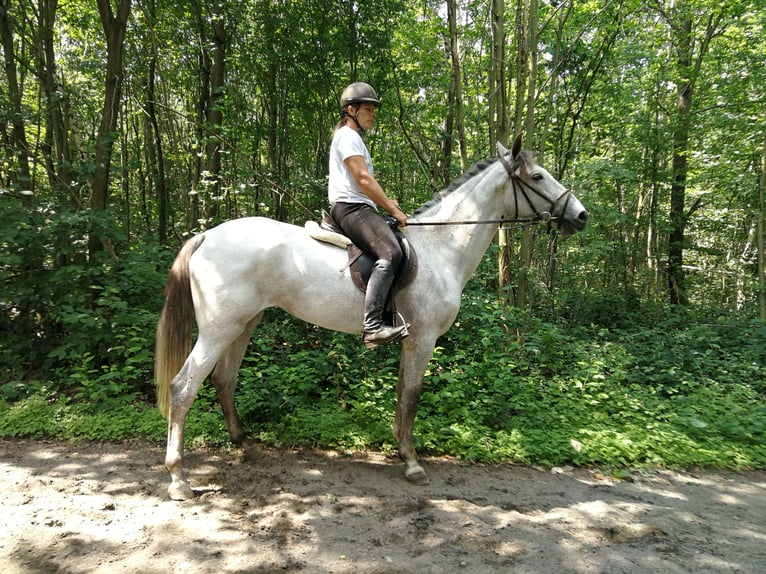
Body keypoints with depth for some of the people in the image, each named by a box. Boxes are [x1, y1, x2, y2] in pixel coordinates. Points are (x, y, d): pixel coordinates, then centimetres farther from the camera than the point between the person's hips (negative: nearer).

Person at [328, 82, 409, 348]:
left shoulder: (353, 138, 28)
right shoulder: (348, 136, -4)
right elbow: (363, 179, -14)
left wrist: (386, 202, 13)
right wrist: (393, 209, -10)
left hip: (358, 208, 11)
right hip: (351, 207, -11)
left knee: (397, 250, 15)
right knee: (390, 253, -30)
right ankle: (372, 326, -40)